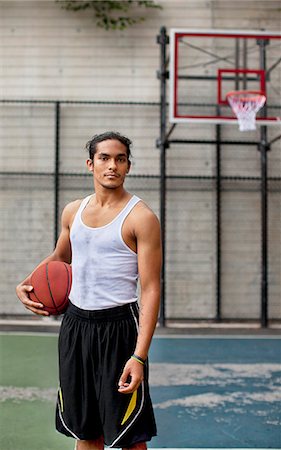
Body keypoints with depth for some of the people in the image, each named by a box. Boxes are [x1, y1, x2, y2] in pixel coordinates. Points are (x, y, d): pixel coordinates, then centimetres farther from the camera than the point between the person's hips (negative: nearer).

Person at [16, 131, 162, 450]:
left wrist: (140, 356, -22)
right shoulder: (73, 211, 8)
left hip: (118, 326, -5)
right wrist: (25, 284, 9)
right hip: (75, 323, 6)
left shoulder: (141, 217, -10)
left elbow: (150, 289, -14)